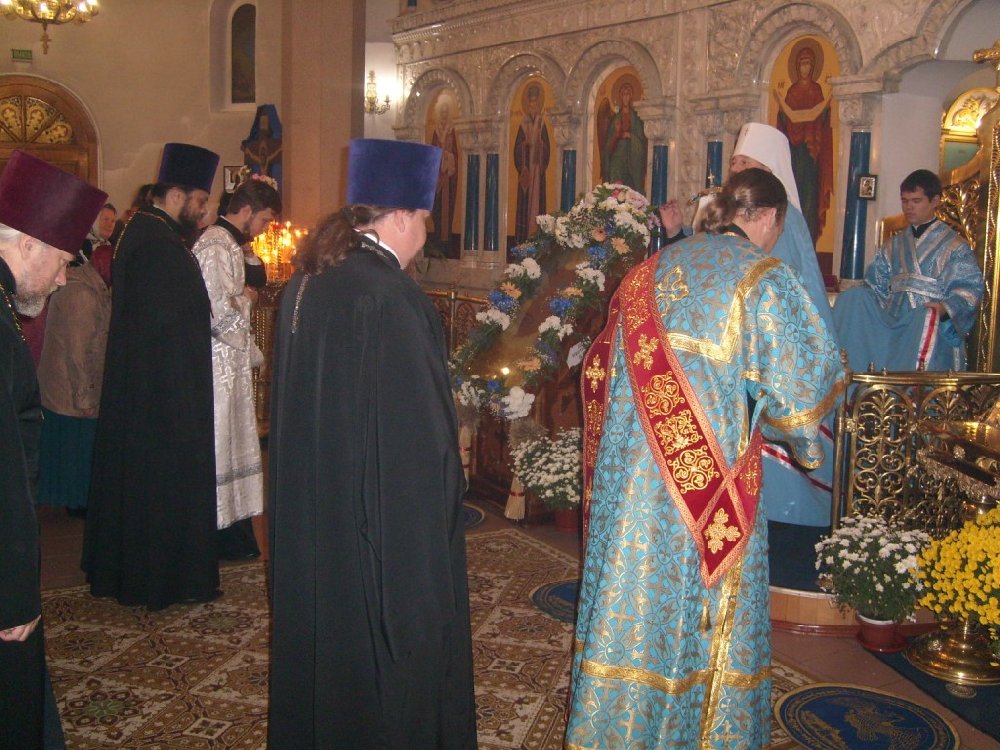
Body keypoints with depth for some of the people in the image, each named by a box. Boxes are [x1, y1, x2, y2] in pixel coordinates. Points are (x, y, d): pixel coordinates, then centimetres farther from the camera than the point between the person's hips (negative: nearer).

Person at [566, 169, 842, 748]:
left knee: (634, 587, 14)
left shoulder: (654, 269, 11)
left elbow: (604, 366, 14)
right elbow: (803, 375, -6)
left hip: (631, 462, 5)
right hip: (709, 472, -5)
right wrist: (805, 437, 12)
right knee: (705, 604, 8)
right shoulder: (764, 277, -5)